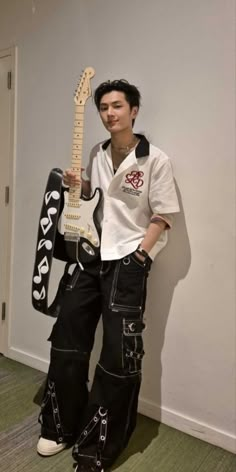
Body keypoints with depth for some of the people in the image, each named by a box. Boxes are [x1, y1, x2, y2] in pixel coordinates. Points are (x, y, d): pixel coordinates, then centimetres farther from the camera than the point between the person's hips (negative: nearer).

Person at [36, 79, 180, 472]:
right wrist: (76, 185, 1)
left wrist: (138, 256, -14)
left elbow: (163, 217, -7)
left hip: (129, 261, -6)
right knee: (66, 339, 10)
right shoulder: (97, 155, 10)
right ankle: (61, 428, 30)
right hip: (92, 256, 6)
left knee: (119, 356, -3)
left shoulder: (156, 160, -8)